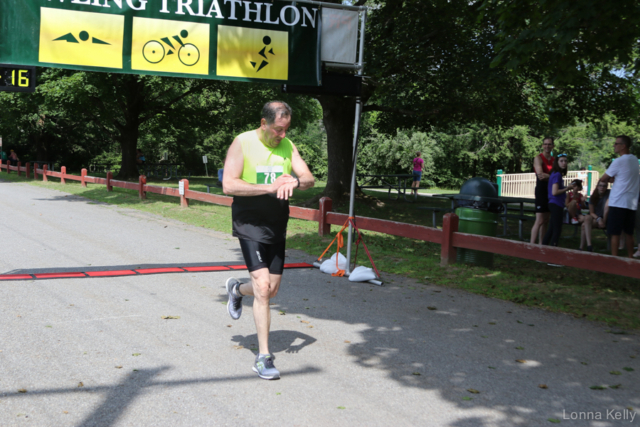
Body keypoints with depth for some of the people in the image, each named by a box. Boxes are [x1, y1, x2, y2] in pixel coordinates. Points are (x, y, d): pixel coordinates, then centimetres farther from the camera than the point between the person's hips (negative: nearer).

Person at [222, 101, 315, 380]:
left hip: (277, 227, 6)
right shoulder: (243, 143, -9)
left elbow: (309, 179, 0)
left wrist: (295, 182, -24)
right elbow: (228, 185, -17)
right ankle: (263, 357, -3)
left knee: (271, 290, 13)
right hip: (250, 224, -6)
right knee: (263, 288, -13)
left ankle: (237, 290, 47)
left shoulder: (288, 146, 6)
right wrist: (270, 188, -25)